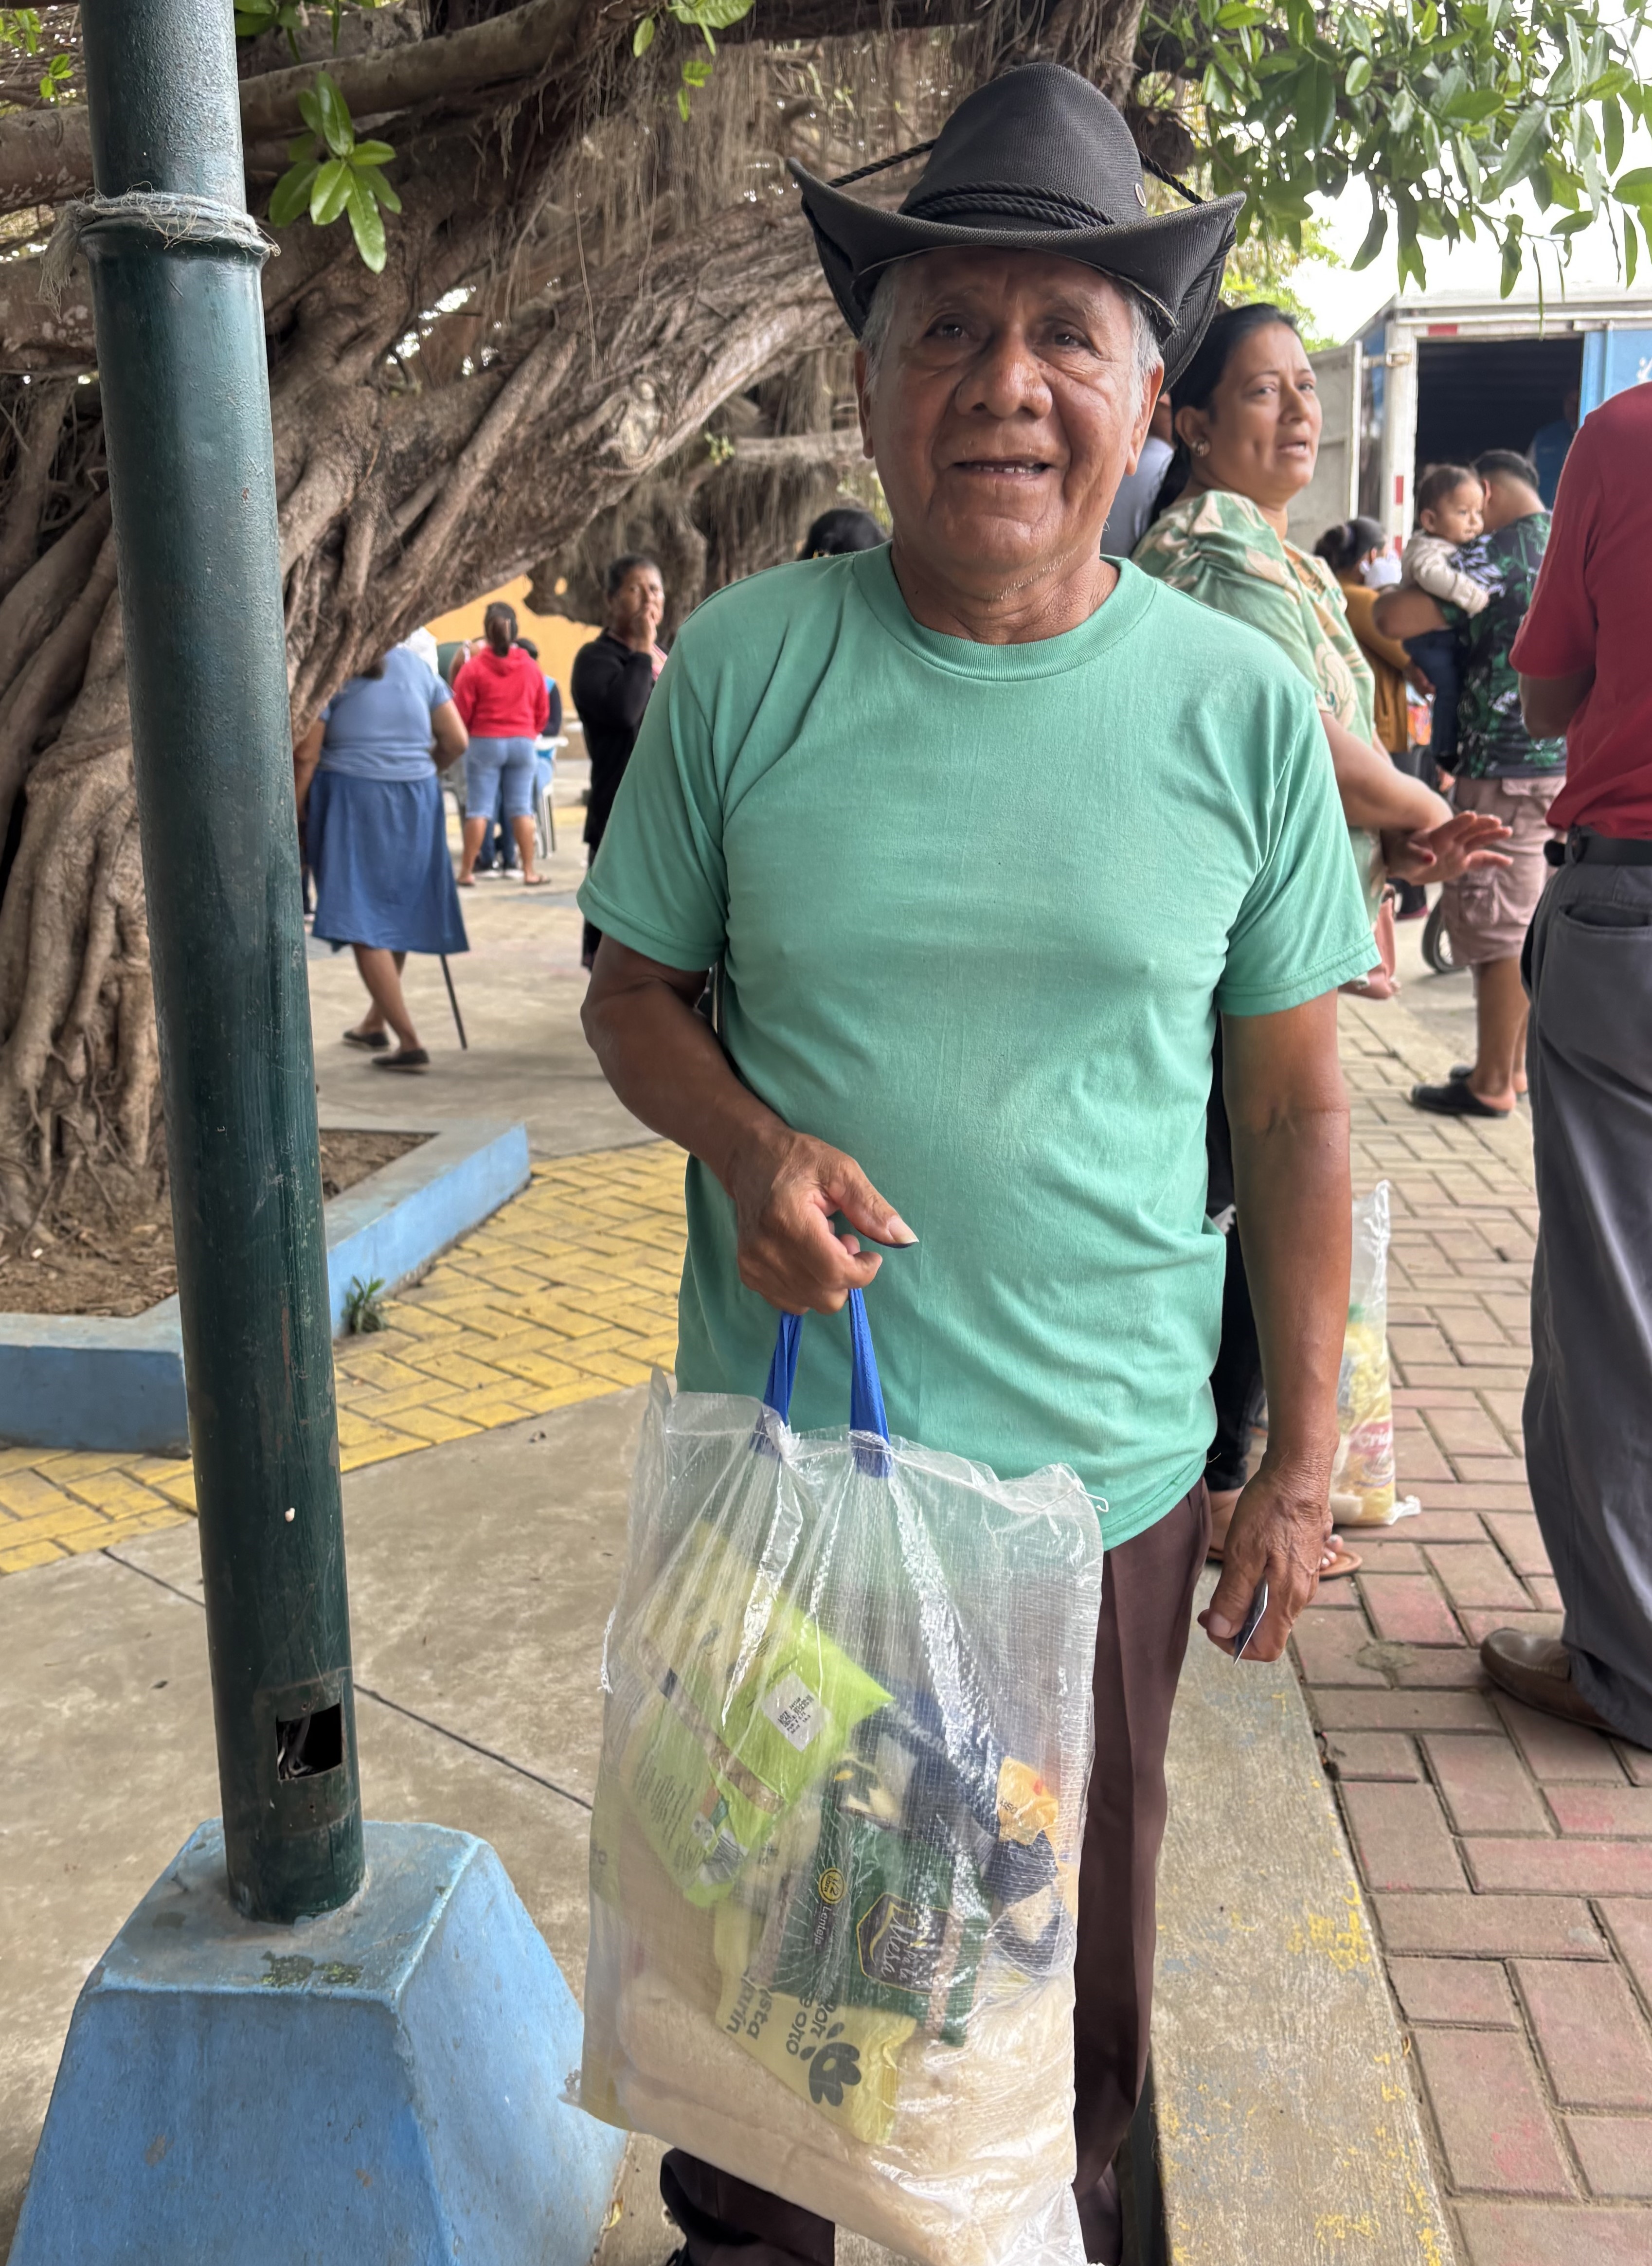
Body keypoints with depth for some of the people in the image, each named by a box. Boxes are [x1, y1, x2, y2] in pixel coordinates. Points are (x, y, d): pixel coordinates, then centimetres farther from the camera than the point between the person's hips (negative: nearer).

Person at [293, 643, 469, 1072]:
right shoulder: (416, 664, 9)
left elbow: (306, 754, -9)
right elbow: (456, 741, 6)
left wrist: (296, 811, 2)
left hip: (353, 801, -5)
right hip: (416, 802, 5)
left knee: (364, 923, -4)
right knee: (396, 915, 17)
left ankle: (410, 1042, -11)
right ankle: (374, 1023, 31)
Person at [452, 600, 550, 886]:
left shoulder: (474, 667, -9)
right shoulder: (531, 667, 2)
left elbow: (462, 712, -6)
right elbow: (543, 711, 8)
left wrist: (468, 735, 13)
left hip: (484, 742, -2)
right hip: (523, 742, 2)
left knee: (478, 809, 2)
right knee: (522, 808, 6)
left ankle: (467, 871, 4)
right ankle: (529, 872, 7)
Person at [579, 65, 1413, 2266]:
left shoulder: (1241, 707, -6)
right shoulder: (740, 663, -7)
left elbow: (1294, 1103, -1)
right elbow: (635, 983, 3)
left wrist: (1305, 1449, -1)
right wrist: (749, 1142, -19)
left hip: (1105, 1464, 0)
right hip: (777, 1428, 1)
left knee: (1070, 1922, 21)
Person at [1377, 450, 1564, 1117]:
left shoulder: (1501, 552, -14)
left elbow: (1395, 618, -22)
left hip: (1508, 768, -8)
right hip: (1568, 765, 8)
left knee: (1498, 932, -1)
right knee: (1529, 927, 16)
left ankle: (1492, 1083, 6)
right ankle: (1513, 1063, 26)